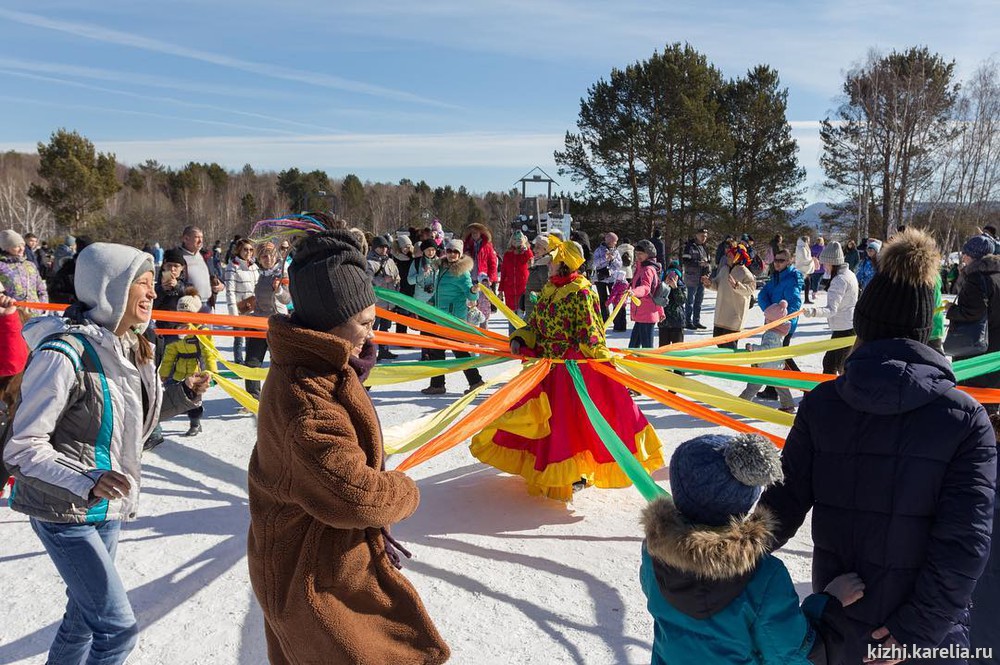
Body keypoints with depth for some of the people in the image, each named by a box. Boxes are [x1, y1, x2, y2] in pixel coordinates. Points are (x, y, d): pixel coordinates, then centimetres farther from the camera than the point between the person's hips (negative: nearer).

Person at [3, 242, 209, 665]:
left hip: (108, 507, 8)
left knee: (87, 612, 22)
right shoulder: (64, 353, -23)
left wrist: (183, 394, -3)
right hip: (65, 512, -8)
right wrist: (85, 482, -34)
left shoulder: (130, 346, 2)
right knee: (118, 627, -4)